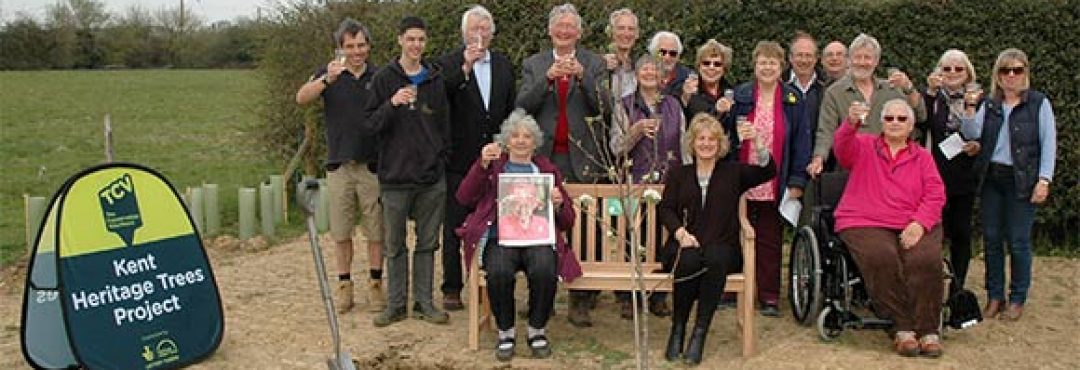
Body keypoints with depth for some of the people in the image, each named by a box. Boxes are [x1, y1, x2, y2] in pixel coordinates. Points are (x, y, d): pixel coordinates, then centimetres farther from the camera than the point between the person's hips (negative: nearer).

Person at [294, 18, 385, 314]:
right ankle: (344, 285, 17)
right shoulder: (328, 74, 3)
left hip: (373, 165, 0)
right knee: (341, 232, 6)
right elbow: (302, 98, -14)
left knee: (376, 231, 4)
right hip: (339, 165, 0)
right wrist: (326, 79, -32)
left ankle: (375, 284, 15)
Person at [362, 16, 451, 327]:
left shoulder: (436, 80, 7)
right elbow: (369, 125, -4)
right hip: (395, 176, -2)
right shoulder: (384, 79, 1)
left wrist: (441, 158, 7)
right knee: (395, 245, 7)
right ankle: (396, 304, 17)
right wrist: (391, 104, -20)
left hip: (432, 178, 2)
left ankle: (424, 302, 19)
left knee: (427, 243, 9)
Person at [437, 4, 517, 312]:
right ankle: (452, 289, 13)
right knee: (454, 227, 4)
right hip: (459, 160, -3)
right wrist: (465, 67, -28)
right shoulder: (449, 63, -3)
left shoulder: (503, 64, 10)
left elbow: (511, 109, 14)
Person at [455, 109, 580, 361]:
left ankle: (537, 331, -7)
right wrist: (482, 165, -7)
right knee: (499, 272, -33)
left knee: (544, 271, -32)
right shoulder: (494, 165, 20)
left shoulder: (547, 170, 21)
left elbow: (567, 222, 18)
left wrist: (559, 204, -5)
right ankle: (505, 332, -8)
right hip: (500, 238, 0)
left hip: (538, 238, 1)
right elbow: (464, 198, 4)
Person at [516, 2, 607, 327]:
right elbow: (522, 106, -2)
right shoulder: (533, 65, 12)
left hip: (582, 157, -1)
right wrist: (548, 78, -15)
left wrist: (582, 75, -16)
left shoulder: (594, 64, 9)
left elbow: (603, 106, -3)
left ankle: (580, 300, 3)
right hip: (545, 157, 1)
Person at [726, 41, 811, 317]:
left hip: (775, 186, 0)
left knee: (770, 241, 5)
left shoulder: (794, 100, 5)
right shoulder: (739, 96, 4)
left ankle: (769, 297, 12)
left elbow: (801, 142, 2)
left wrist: (796, 182, -4)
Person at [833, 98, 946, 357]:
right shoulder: (864, 146, 15)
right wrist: (851, 123, -33)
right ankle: (904, 328, -20)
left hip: (914, 226, 2)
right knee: (882, 258, -33)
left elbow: (935, 194, 7)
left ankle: (929, 330, -16)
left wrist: (919, 224, -11)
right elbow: (843, 147, -10)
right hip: (865, 223, -2)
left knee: (927, 259, -29)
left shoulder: (922, 156, 20)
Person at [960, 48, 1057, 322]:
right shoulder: (989, 106, 10)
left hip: (1022, 181, -4)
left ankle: (1018, 299, 13)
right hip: (991, 179, 4)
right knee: (991, 239, 6)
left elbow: (1048, 144, -3)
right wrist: (970, 109, -18)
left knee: (1018, 242, 0)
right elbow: (972, 133, -3)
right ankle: (995, 297, 17)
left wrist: (1044, 180, -11)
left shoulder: (1039, 103, 0)